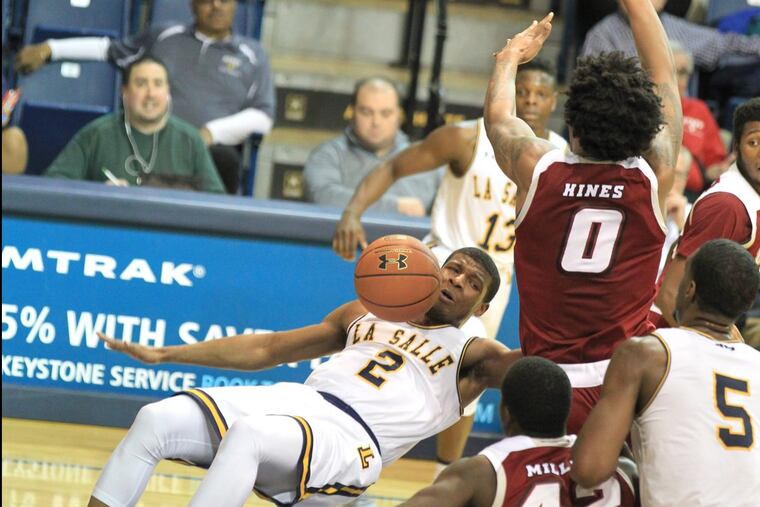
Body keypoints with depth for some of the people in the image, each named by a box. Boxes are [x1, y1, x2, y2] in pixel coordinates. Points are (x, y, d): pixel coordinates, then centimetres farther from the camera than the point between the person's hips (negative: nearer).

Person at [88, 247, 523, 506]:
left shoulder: (471, 355, 16)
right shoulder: (367, 315, 30)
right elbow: (265, 349, 31)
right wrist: (163, 355, 26)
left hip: (350, 441, -6)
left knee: (247, 433, -38)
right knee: (156, 420, -19)